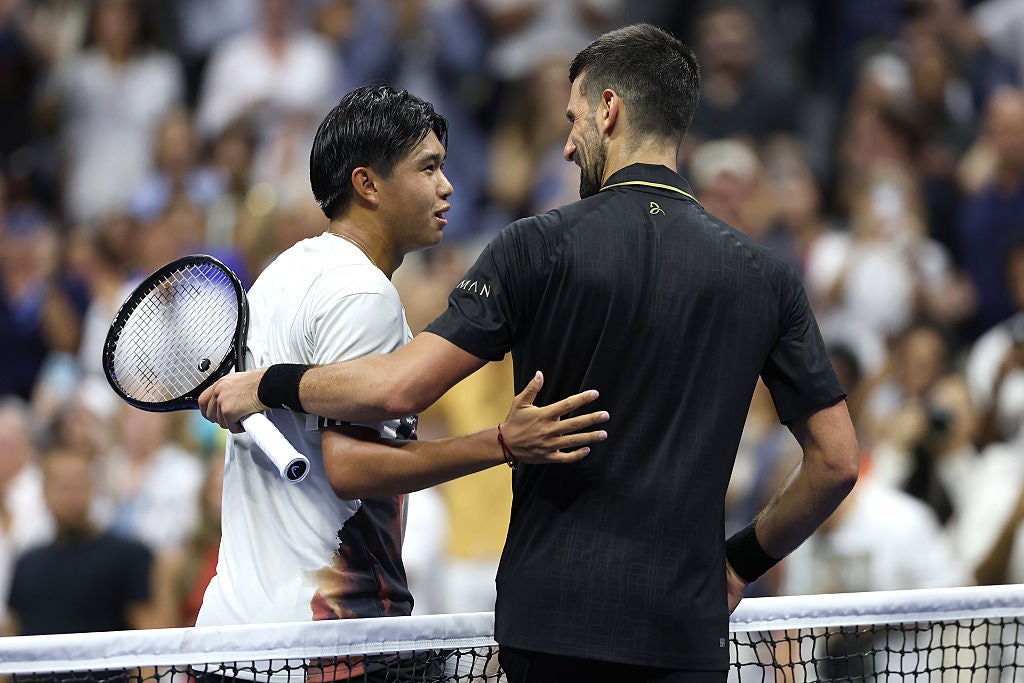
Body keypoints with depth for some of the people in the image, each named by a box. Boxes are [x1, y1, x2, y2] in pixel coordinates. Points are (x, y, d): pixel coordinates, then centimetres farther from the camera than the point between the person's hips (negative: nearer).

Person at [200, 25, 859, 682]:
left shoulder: (542, 247, -4)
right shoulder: (764, 276, 5)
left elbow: (399, 387, -11)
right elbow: (837, 460, 6)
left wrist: (264, 385, 5)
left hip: (550, 618, -2)